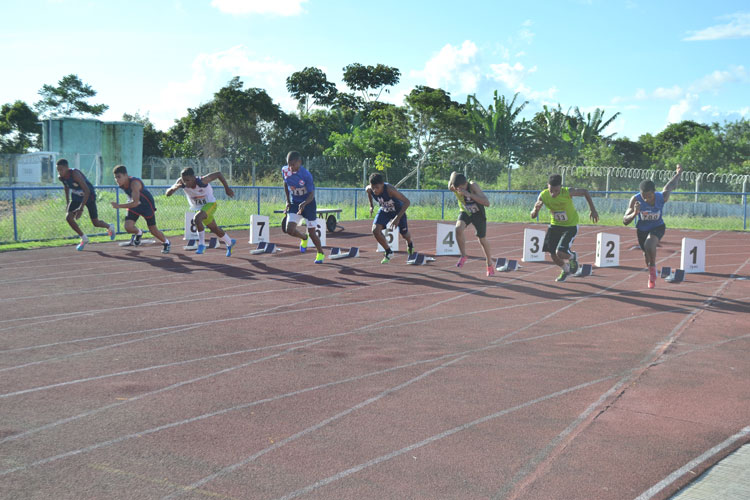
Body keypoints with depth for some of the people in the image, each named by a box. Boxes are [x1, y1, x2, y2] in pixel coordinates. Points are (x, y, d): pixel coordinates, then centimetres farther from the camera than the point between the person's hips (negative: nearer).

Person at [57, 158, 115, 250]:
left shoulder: (75, 174, -34)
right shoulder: (61, 177, -12)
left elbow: (87, 191, -37)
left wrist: (81, 209, -39)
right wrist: (67, 204, 13)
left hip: (89, 195, -6)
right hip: (76, 197, 6)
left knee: (96, 223, 2)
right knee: (69, 218, -15)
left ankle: (110, 227, 37)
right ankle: (84, 239, 3)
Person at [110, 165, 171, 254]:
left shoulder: (134, 183, -36)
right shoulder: (121, 183, -13)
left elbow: (135, 203, -45)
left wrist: (119, 206, -47)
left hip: (147, 205, -6)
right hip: (133, 205, 6)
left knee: (153, 230, 4)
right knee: (128, 227, -15)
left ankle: (166, 242, 32)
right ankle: (138, 233, 20)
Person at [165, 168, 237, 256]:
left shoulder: (202, 181, -32)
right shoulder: (181, 182, -20)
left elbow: (218, 174, -20)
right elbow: (167, 194, -23)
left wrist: (227, 188, -12)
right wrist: (174, 188, -45)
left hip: (210, 204, -6)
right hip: (198, 208, 6)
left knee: (197, 218, -34)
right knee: (215, 229, 20)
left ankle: (201, 244, -20)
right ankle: (230, 243, 46)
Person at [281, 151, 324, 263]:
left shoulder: (306, 174, -24)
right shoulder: (285, 170, -9)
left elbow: (312, 194, -21)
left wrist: (304, 204, -40)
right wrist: (288, 201, 8)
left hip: (308, 203, -4)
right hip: (294, 203, 4)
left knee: (311, 232, 1)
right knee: (289, 230, -13)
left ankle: (320, 253, 27)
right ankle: (304, 238, 22)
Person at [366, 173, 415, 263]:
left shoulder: (390, 189, -41)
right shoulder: (369, 189, -27)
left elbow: (407, 202, -39)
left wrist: (398, 218, -43)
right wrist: (371, 205, 7)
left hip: (398, 210, -3)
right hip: (384, 210, 4)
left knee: (404, 234, 13)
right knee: (375, 230, -18)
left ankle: (409, 244, 52)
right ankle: (388, 252, 3)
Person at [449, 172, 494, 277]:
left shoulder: (473, 186, -35)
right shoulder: (453, 187, -25)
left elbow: (487, 203, -43)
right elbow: (454, 174, -7)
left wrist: (469, 194, -48)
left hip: (478, 214, -2)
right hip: (465, 212, 3)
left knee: (482, 240, 8)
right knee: (458, 229, -28)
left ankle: (490, 266, 29)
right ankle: (463, 256, -8)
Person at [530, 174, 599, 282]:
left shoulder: (568, 192, -27)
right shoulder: (543, 196, -19)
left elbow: (585, 192, -8)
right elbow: (533, 216, -14)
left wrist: (593, 210, -7)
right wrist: (536, 209, -37)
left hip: (570, 227, -4)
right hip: (555, 225, 4)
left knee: (560, 253, -19)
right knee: (553, 256, 4)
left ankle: (572, 257, 18)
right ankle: (565, 270, 38)